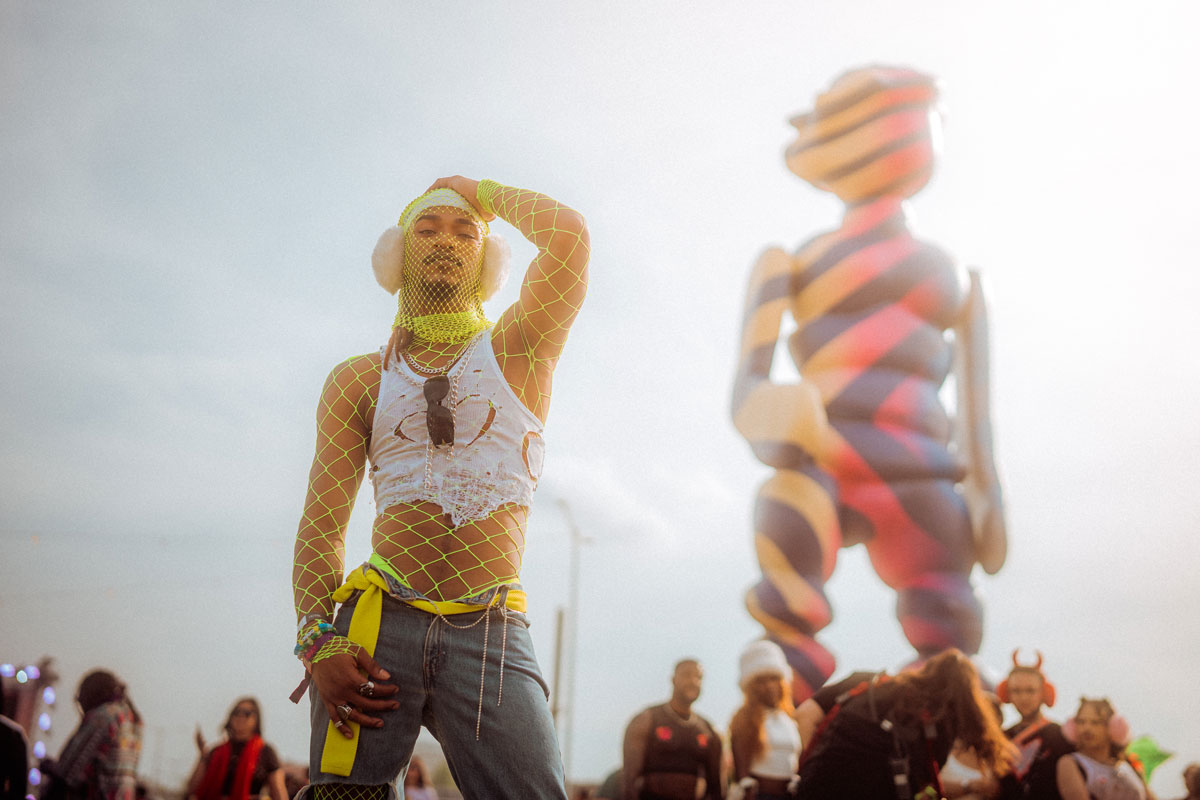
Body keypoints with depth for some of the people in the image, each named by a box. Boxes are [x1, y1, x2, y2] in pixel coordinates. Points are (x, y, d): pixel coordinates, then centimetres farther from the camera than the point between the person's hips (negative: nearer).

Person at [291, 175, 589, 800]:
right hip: (377, 624, 2)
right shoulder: (359, 380, 16)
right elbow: (321, 525, 11)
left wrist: (482, 192, 14)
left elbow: (567, 230, -5)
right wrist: (319, 643, -5)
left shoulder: (518, 350, 12)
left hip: (492, 636, -1)